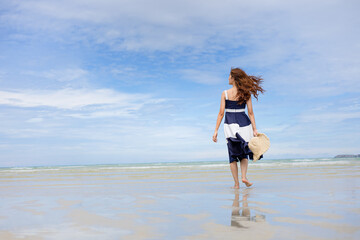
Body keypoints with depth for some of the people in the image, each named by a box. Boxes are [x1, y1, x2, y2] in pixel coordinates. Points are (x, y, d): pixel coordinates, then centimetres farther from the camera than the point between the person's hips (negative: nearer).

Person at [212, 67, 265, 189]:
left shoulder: (225, 94, -4)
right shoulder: (246, 93, 1)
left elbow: (221, 113, -5)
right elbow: (250, 112, 0)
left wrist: (216, 131, -2)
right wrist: (254, 129, 3)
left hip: (230, 124, -1)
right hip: (244, 124, 1)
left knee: (233, 154, 9)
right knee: (244, 153, 19)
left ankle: (236, 183, 8)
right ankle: (244, 176, -2)